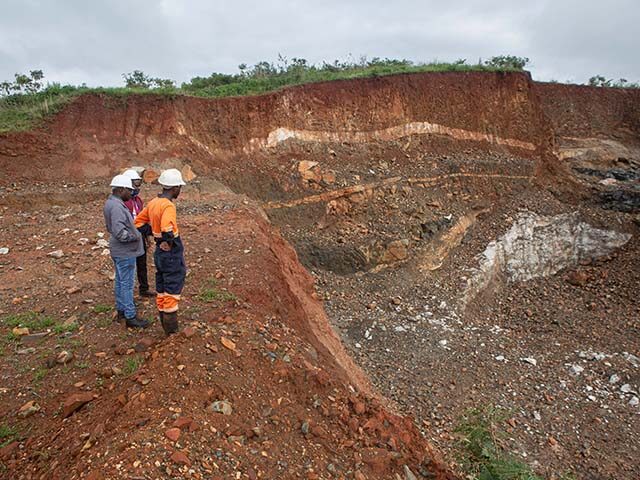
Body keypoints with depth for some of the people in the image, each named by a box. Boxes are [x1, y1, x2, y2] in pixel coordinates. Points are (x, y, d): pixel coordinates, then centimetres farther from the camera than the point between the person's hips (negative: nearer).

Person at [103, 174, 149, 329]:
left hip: (118, 250, 10)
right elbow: (120, 232, -30)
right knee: (127, 284, -1)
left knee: (120, 281, 20)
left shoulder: (110, 203, 8)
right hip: (125, 252, -10)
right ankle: (130, 317, 8)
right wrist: (135, 236, -15)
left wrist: (134, 232, 12)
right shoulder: (117, 206, -24)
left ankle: (121, 310, 33)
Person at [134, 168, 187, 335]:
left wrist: (155, 234, 10)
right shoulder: (168, 205, -23)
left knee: (161, 290, 17)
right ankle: (171, 328, 14)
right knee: (172, 291, 3)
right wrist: (169, 242, -20)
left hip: (159, 253, 8)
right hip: (172, 254, -8)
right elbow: (168, 230, -40)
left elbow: (138, 221, 14)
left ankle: (165, 324, 31)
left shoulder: (153, 203, 4)